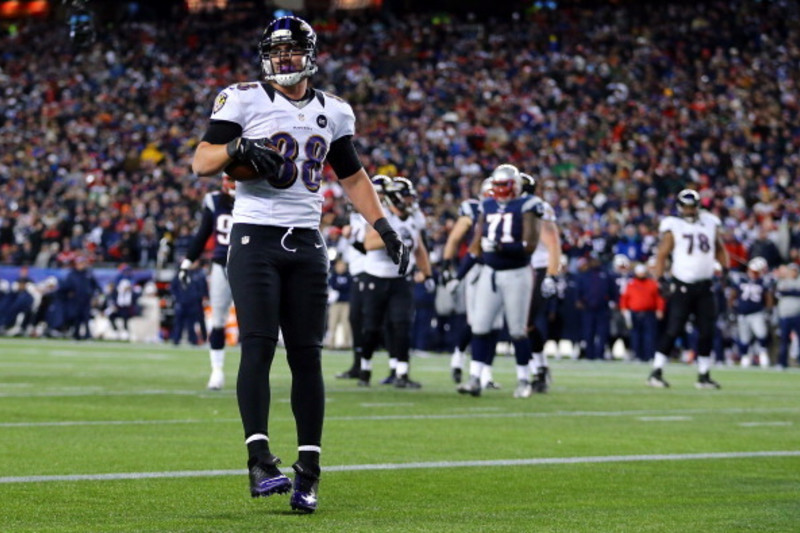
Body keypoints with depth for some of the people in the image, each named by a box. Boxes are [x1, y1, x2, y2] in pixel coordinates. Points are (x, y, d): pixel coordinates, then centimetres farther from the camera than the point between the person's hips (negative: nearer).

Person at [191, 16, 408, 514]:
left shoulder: (333, 112, 12)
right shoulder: (244, 100, 0)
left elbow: (353, 176, 22)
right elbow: (201, 161, -5)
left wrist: (386, 228, 13)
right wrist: (238, 147, -24)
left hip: (306, 243, 4)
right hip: (255, 238, -4)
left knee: (307, 355, 2)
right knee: (259, 344, -15)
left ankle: (308, 470, 5)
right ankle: (260, 460, -18)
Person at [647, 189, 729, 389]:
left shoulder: (709, 224, 9)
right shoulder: (673, 227, -4)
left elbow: (719, 249, 20)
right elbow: (661, 254, -5)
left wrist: (726, 269, 11)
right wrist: (659, 280, -12)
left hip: (704, 287, 5)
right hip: (682, 287, -5)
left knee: (706, 332, 5)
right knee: (672, 330, -9)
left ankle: (704, 376, 13)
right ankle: (656, 372, -3)